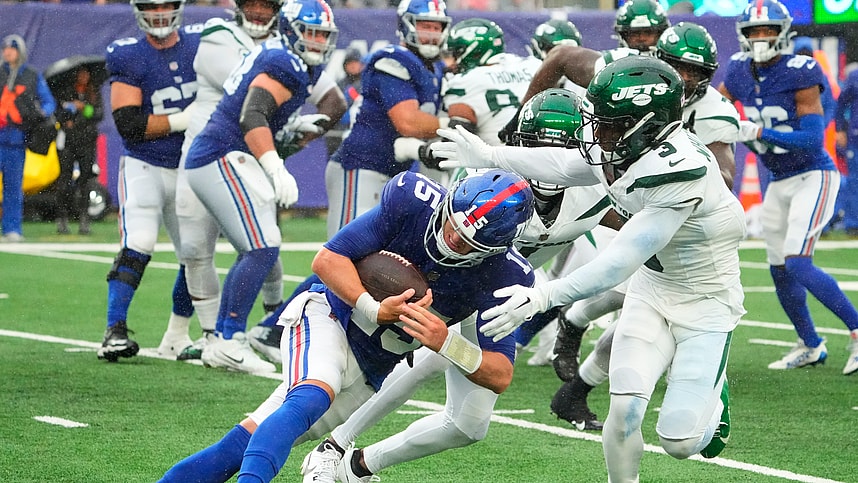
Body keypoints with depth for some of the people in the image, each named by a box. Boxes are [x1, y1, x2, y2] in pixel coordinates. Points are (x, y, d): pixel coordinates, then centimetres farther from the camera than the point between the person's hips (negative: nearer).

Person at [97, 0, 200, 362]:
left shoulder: (200, 44, 1)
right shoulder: (129, 57, -10)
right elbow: (129, 125, -16)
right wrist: (184, 119, -22)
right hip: (143, 167, -4)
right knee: (137, 246, -21)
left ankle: (177, 336, 25)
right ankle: (115, 332, -20)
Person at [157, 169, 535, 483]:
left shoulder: (504, 278, -16)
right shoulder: (414, 200, -20)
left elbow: (500, 377, -15)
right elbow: (327, 260, -15)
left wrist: (447, 343, -32)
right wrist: (375, 311, -31)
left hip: (372, 370, 3)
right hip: (330, 314, -3)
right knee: (311, 400, -35)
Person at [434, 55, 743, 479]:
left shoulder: (677, 176, -35)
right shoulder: (620, 148, -11)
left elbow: (619, 264, -35)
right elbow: (567, 166, 14)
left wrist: (542, 297, -38)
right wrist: (488, 156, 16)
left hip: (704, 299, -6)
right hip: (652, 289, 6)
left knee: (679, 441, -6)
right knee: (624, 409, -10)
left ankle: (713, 395, 28)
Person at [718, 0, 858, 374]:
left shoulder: (800, 73, -18)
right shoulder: (740, 73, 1)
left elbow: (812, 138, -23)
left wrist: (757, 133, -29)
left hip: (814, 177, -7)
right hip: (779, 184, 7)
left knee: (797, 264, -19)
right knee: (780, 272, 10)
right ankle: (810, 346, 29)